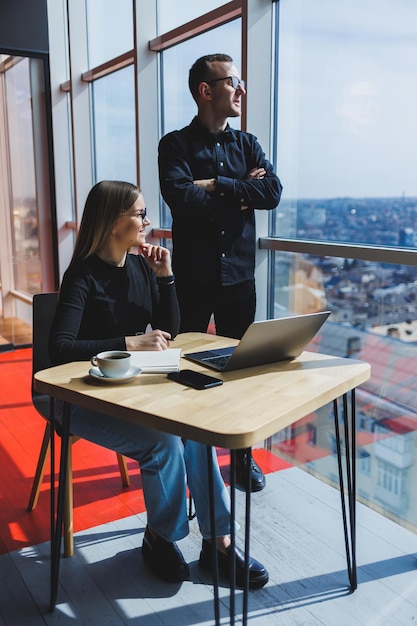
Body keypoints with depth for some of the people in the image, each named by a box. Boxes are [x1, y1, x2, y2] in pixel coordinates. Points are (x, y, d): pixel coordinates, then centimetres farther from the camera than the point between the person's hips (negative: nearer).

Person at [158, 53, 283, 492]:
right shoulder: (176, 144, -1)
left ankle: (243, 455, 25)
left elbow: (272, 192, -5)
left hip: (238, 275, 4)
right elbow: (180, 197, -20)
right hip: (192, 277, -3)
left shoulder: (247, 144, 11)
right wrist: (240, 194, -9)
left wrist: (217, 185, -12)